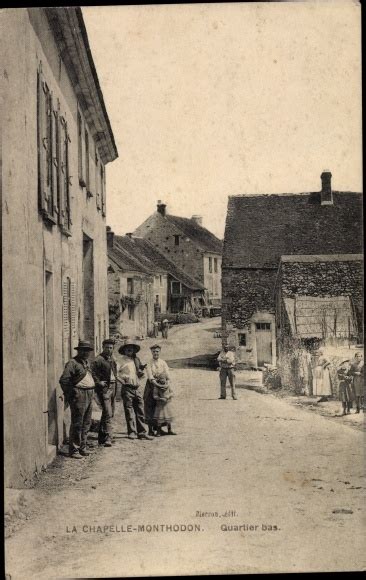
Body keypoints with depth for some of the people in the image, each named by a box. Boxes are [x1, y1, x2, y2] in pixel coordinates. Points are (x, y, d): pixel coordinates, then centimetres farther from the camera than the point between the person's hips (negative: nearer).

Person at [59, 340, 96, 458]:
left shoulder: (87, 362, 17)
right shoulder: (72, 363, -10)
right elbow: (63, 380, -16)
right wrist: (70, 394, -14)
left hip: (89, 395, 9)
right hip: (79, 395, -9)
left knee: (86, 423, 13)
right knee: (77, 424, -5)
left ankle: (82, 447, 23)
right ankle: (73, 450, 2)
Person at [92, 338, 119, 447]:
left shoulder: (112, 359, 15)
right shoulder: (99, 360, -11)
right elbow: (92, 372, -17)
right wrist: (98, 382, -22)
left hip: (112, 387, 9)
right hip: (104, 388, -9)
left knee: (110, 413, 14)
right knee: (108, 413, -13)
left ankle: (102, 437, 26)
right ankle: (108, 438, -11)